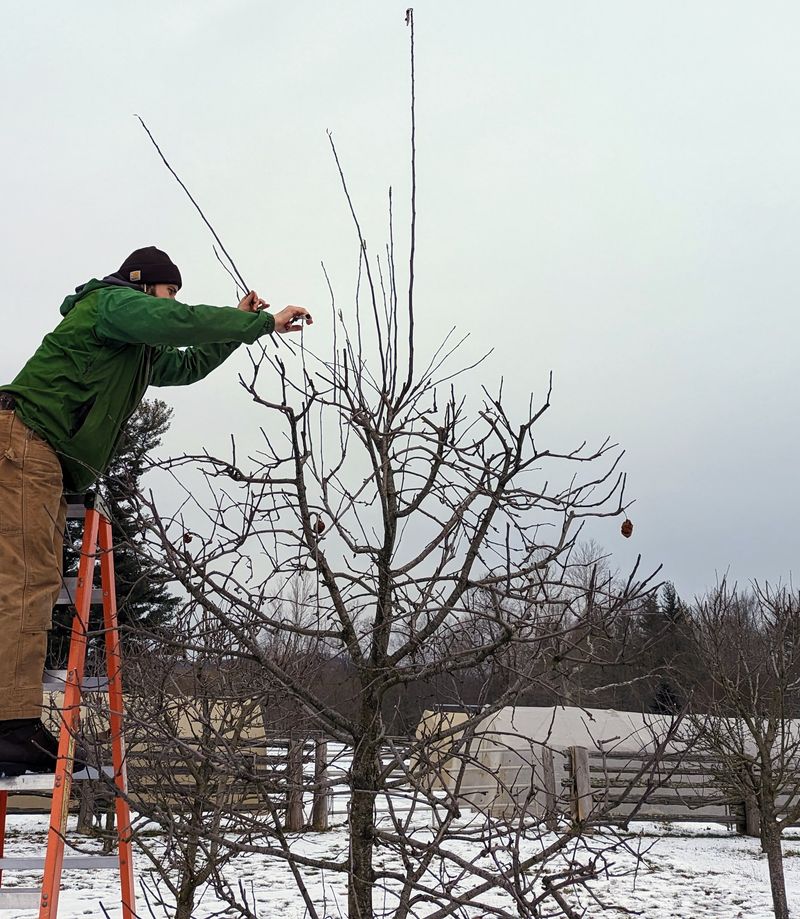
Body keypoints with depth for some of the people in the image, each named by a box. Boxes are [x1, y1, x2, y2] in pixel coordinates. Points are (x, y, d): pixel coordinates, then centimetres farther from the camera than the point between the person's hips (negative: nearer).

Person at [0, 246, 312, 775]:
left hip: (49, 461, 10)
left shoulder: (138, 348, 30)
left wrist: (239, 324, 26)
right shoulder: (113, 300, 0)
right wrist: (264, 323, -8)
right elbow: (181, 321, -15)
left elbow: (186, 365, 37)